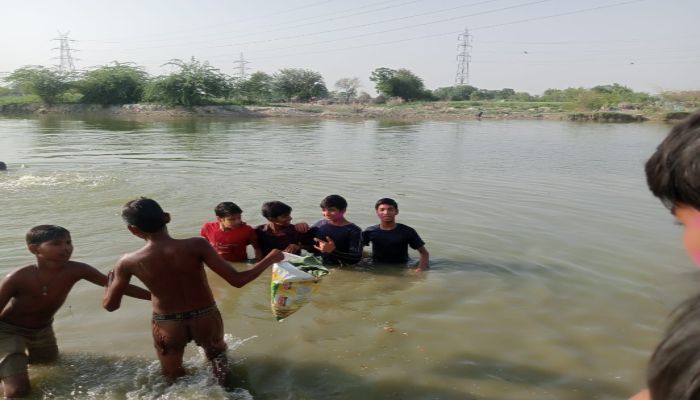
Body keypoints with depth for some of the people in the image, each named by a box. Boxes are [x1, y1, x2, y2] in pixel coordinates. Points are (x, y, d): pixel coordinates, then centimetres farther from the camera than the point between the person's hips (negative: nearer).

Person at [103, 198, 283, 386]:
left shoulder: (129, 262, -16)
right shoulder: (196, 245, -24)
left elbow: (110, 305, -3)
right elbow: (237, 280, -24)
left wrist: (111, 280, 18)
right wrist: (270, 258, -11)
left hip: (167, 326, 0)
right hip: (206, 319, 0)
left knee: (173, 377, 30)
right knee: (217, 353, 35)